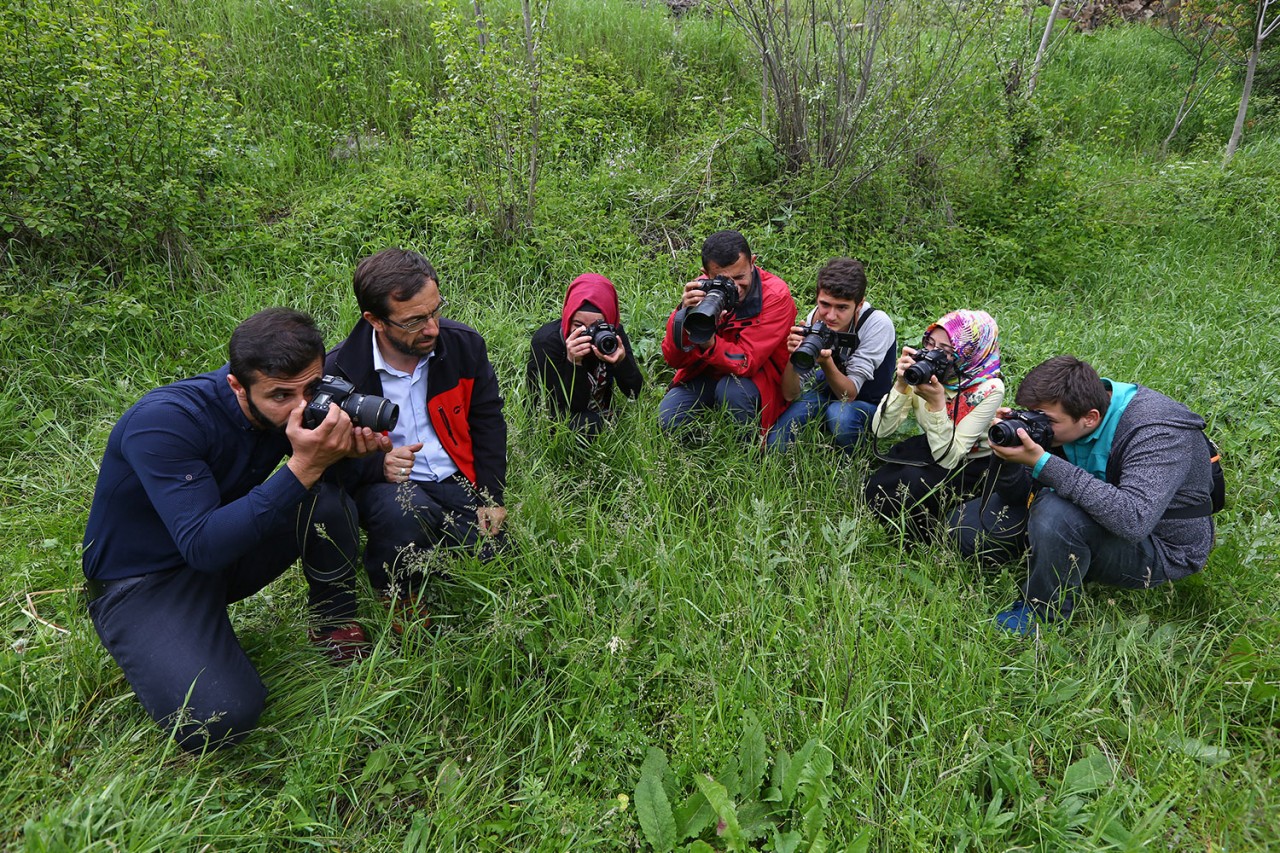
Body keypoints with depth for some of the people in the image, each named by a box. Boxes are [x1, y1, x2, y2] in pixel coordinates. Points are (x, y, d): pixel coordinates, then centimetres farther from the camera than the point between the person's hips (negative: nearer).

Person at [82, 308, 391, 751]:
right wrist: (303, 468, -44)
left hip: (228, 550, 5)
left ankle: (337, 624, 1)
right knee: (219, 721, -25)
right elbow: (202, 546, -37)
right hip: (143, 581, -5)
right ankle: (156, 653, 6)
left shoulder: (294, 403, -13)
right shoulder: (164, 421, -30)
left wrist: (347, 451, -28)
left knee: (330, 501, -21)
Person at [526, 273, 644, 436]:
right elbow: (565, 409, -25)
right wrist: (574, 363, -39)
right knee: (589, 425, -36)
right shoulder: (545, 341, -23)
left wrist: (622, 361, -32)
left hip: (600, 415, 6)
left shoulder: (613, 332, -10)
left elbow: (636, 392, -13)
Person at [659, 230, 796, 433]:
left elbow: (746, 362, -27)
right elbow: (674, 360, -16)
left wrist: (709, 343, -47)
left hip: (758, 377, -3)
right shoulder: (701, 289, -13)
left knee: (732, 389, -34)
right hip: (707, 373, 3)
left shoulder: (776, 295, -22)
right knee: (668, 419, -19)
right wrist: (684, 313, -35)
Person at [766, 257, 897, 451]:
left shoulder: (878, 324, -28)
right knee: (776, 444, -19)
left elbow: (849, 395, -28)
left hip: (870, 404, -2)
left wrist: (826, 361, -46)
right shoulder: (813, 320, -19)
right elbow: (790, 395, -18)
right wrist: (794, 356, -38)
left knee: (839, 414, -36)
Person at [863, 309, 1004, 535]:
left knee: (912, 482, -32)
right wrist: (901, 385, -32)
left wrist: (937, 403, -39)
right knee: (876, 488, -23)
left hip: (970, 463, -4)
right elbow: (880, 430, -18)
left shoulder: (989, 389, -25)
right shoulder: (919, 371, -17)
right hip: (929, 447, 4)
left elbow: (947, 457, -28)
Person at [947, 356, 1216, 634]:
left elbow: (1134, 520, -45)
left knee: (1056, 513, -38)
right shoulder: (1063, 415, -10)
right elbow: (1022, 494, -3)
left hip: (1163, 547, -6)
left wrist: (1042, 463, -44)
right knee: (967, 522, -5)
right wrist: (1008, 458, -26)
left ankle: (1039, 615, -12)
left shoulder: (1158, 431, -29)